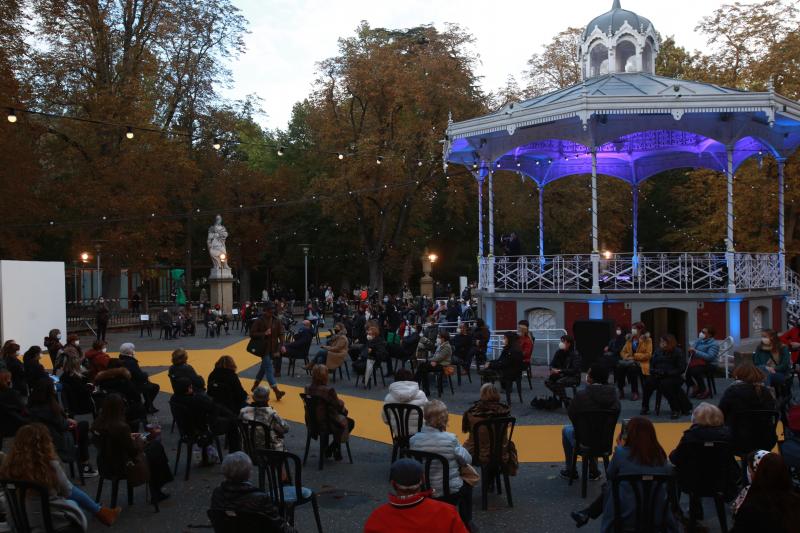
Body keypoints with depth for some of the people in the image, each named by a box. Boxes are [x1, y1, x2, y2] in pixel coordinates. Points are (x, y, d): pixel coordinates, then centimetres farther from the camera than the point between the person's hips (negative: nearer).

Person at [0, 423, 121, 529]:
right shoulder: (50, 464, -27)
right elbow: (67, 491, -10)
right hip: (52, 520, -4)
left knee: (75, 491, 24)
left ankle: (100, 512, 39)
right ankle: (100, 513, 42)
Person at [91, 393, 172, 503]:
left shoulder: (97, 424, -7)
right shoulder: (121, 427, -29)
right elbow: (134, 452, -18)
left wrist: (130, 437, 11)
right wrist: (140, 440, 0)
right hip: (121, 468, -8)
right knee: (156, 447, 12)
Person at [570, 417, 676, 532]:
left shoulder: (622, 453, -11)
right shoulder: (660, 456, -3)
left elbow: (610, 477, 7)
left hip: (625, 516, -3)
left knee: (608, 486, 24)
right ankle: (589, 514, 30)